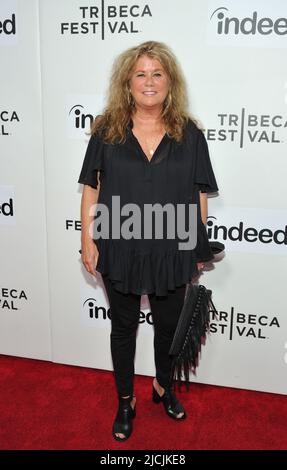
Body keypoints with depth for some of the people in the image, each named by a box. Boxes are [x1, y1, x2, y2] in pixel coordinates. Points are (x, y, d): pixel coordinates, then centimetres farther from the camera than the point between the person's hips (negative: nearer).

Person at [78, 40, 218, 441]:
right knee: (123, 326, 16)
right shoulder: (106, 131, -4)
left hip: (171, 252, 1)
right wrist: (88, 241, -4)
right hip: (120, 250, 0)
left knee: (169, 324, 18)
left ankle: (163, 386, 47)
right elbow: (91, 190, 0)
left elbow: (199, 195, 2)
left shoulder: (189, 134, -3)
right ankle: (126, 400, 38)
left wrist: (199, 247, 3)